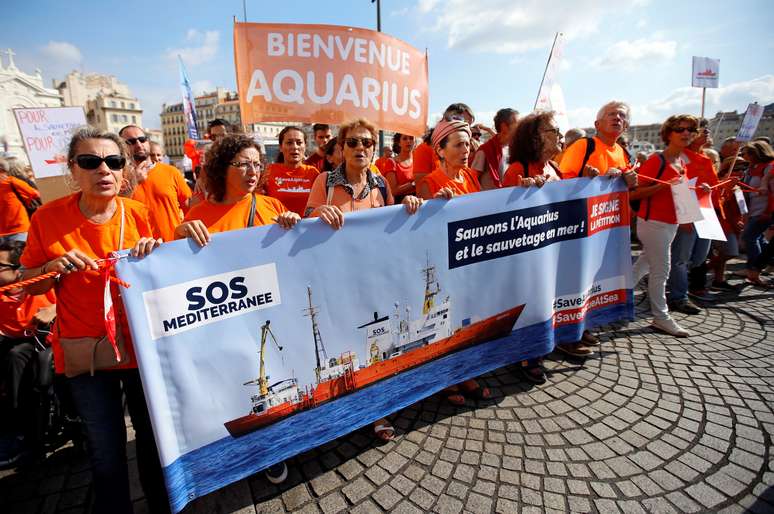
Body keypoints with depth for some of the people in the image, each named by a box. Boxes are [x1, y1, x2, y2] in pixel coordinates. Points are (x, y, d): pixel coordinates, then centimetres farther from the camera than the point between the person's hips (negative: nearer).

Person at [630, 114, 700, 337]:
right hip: (653, 222, -8)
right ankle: (661, 317, 9)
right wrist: (665, 185, -26)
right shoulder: (656, 160, -13)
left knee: (645, 264, 17)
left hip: (671, 223, 9)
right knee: (661, 270, -2)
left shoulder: (682, 163, 12)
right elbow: (634, 193, -18)